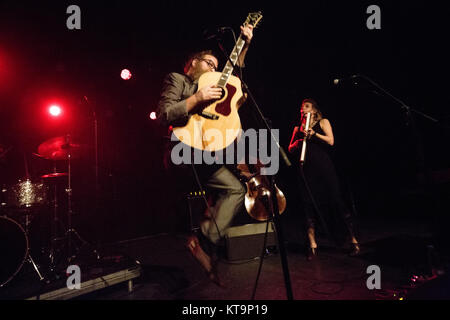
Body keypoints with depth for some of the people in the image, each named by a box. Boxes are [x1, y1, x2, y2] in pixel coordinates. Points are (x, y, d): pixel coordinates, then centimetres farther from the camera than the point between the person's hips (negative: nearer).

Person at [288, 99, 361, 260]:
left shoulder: (323, 122, 10)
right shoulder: (298, 128, 19)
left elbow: (331, 141, -4)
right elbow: (290, 149, 16)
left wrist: (313, 133, -13)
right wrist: (297, 143, -4)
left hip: (324, 166, -3)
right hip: (307, 169, 3)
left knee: (336, 200, -5)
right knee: (308, 204, -1)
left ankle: (354, 241, 7)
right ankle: (312, 245, 6)